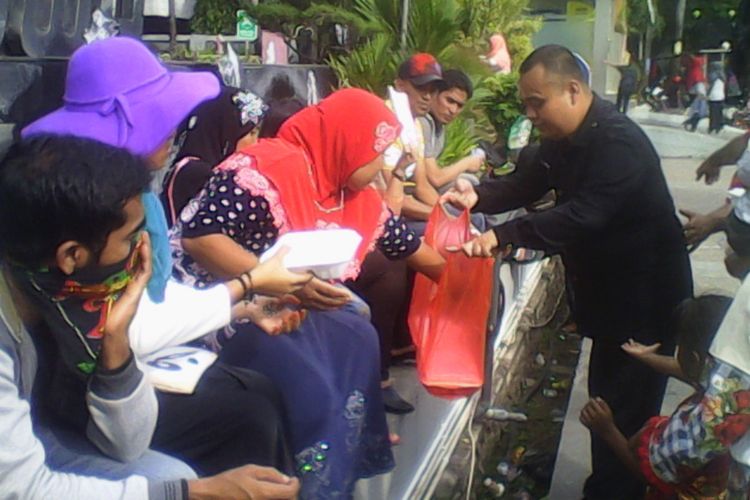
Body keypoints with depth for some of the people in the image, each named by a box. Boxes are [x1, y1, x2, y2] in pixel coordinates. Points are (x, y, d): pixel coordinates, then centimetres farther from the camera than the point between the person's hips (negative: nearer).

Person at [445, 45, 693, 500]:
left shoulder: (619, 142, -26)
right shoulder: (565, 136, 5)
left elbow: (582, 216, -37)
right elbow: (529, 184, 9)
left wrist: (504, 235, -42)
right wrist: (479, 197, -11)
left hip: (645, 297, -9)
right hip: (608, 289, 9)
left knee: (625, 412, -3)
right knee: (605, 398, 18)